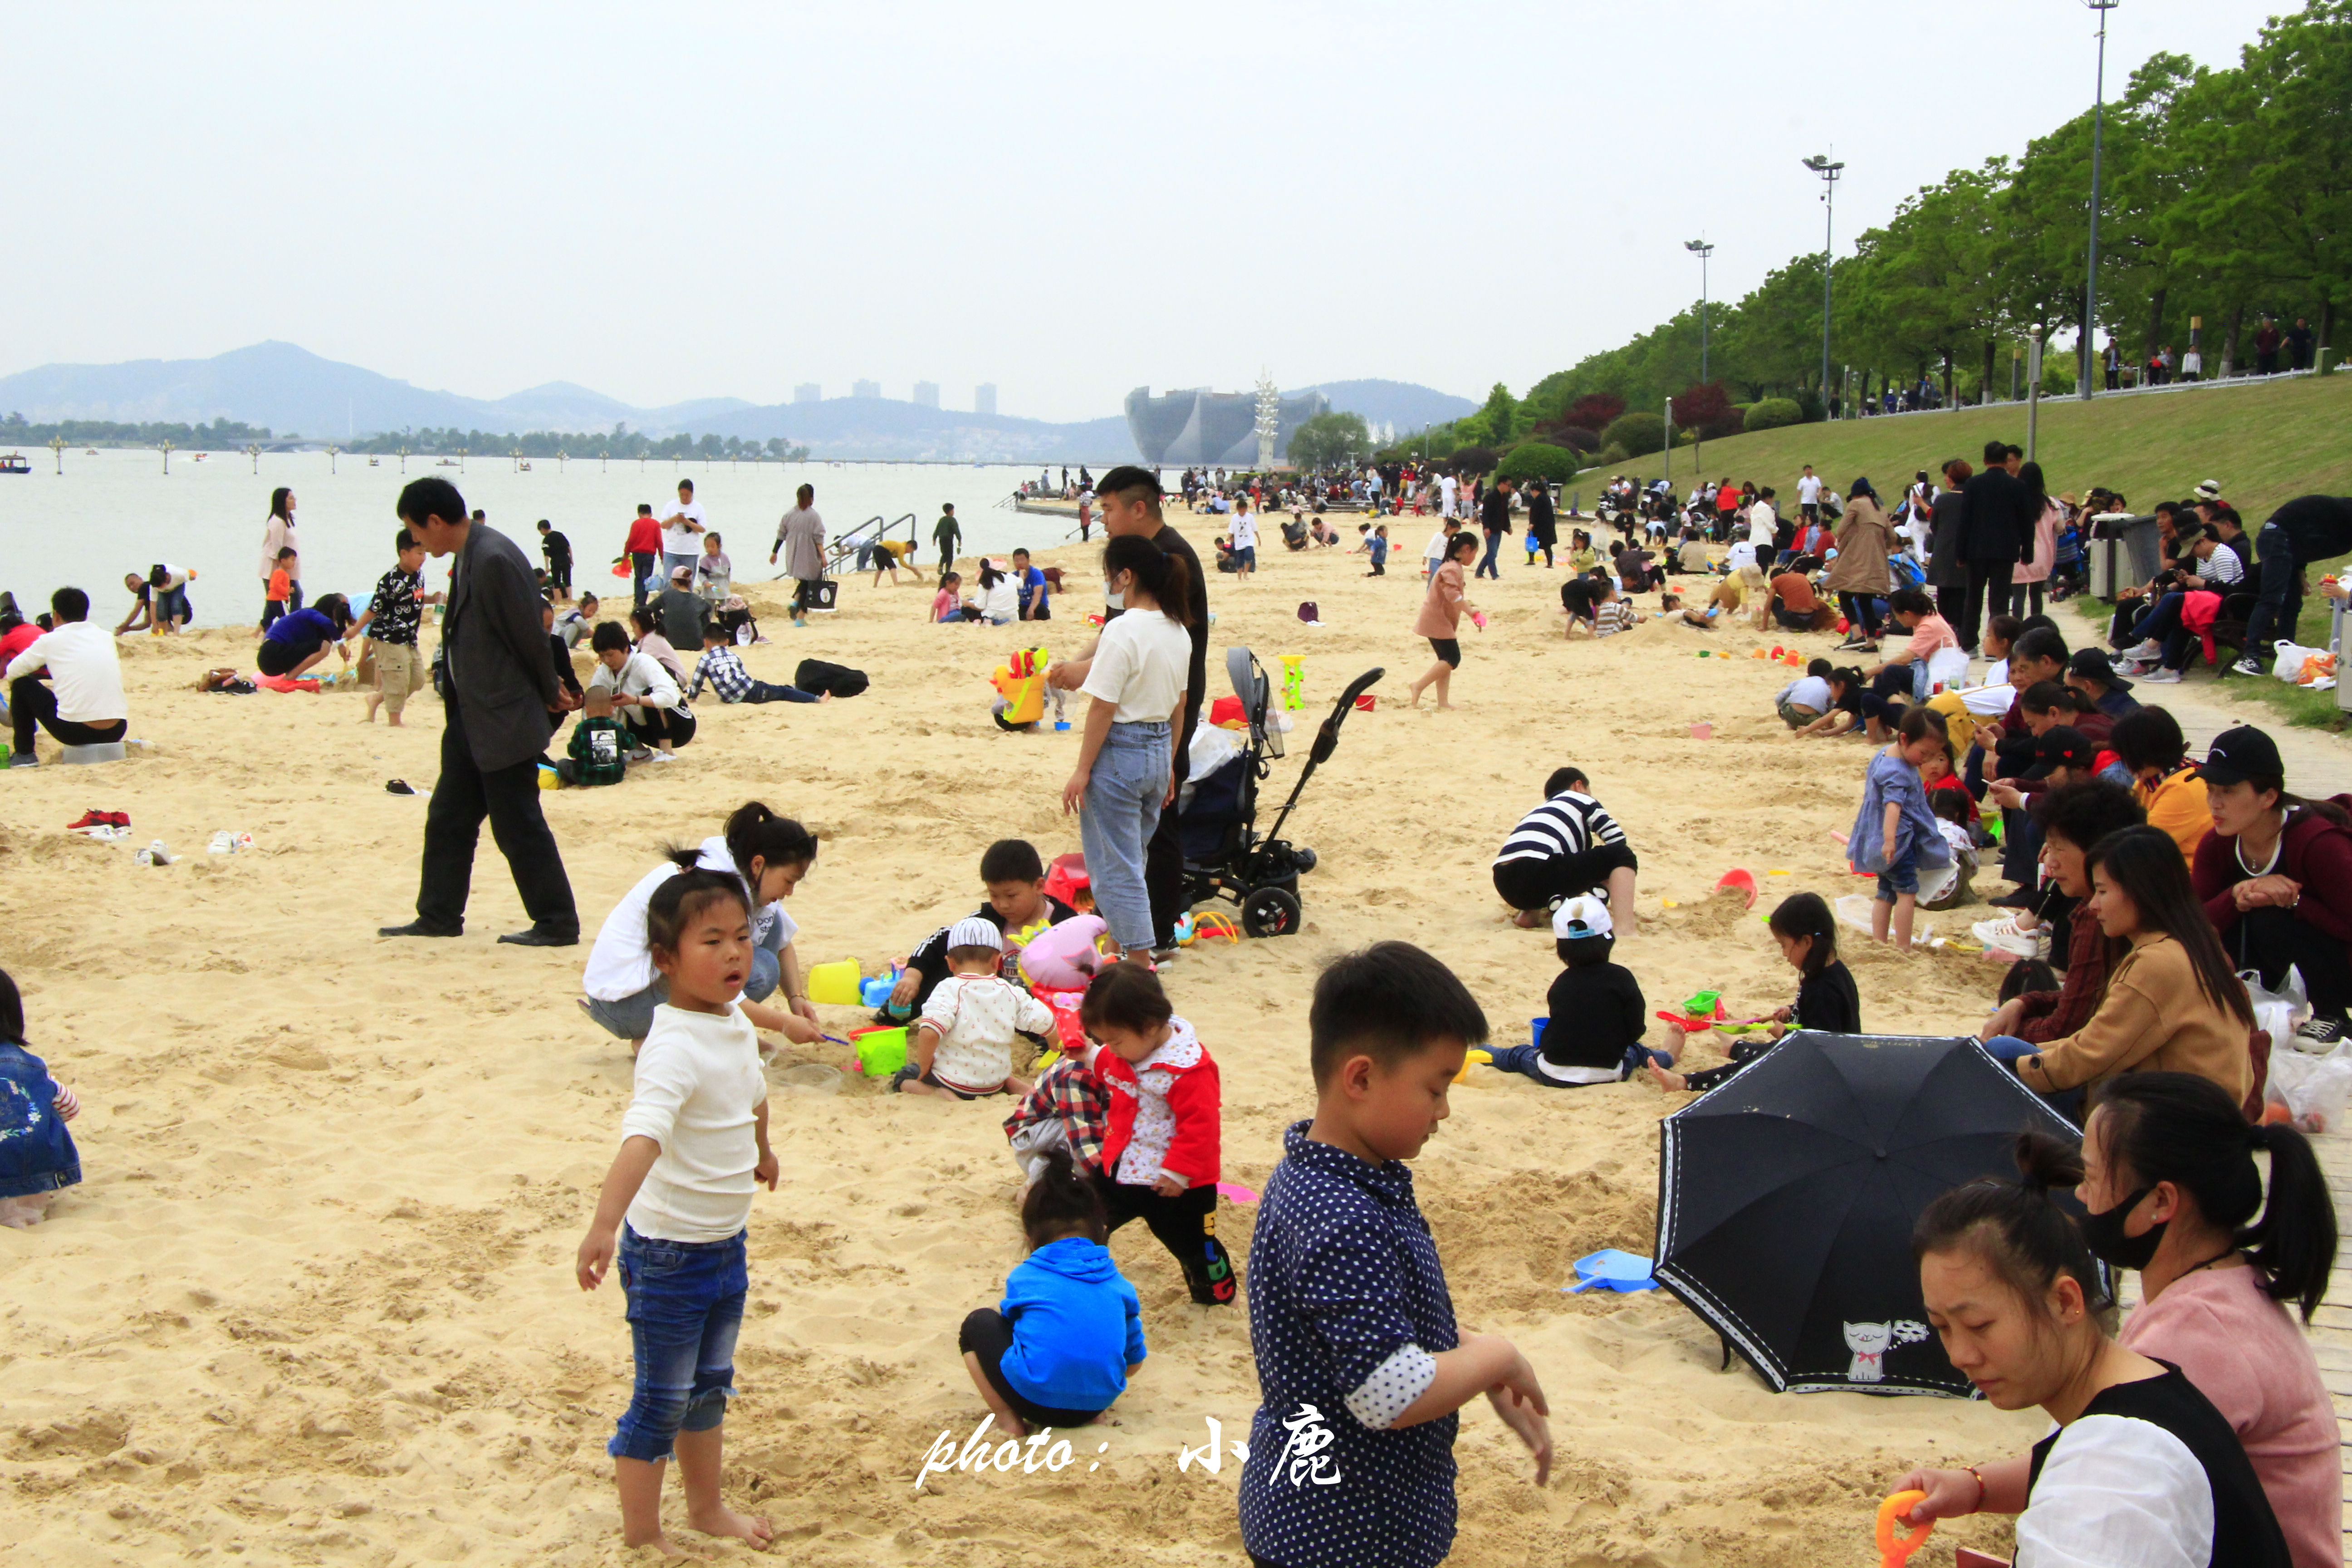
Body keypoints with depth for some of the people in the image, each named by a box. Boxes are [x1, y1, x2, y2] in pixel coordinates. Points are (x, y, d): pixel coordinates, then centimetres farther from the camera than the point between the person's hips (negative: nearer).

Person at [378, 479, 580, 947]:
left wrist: (549, 695, -5)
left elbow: (529, 636, -19)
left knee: (518, 825, -2)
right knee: (448, 818, 15)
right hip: (472, 717, 10)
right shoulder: (469, 557, 9)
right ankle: (438, 916, 25)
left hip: (504, 721, -10)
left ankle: (557, 923, 7)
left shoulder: (494, 560, -22)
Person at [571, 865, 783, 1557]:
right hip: (669, 1251, -8)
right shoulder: (674, 1047, -28)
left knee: (709, 1387, 23)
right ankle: (641, 1536, 20)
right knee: (661, 1401, 5)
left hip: (727, 1240, 8)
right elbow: (642, 1136, -44)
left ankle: (706, 1508, 41)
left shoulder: (737, 1020, 0)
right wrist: (605, 1225, -57)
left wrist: (762, 1150, 41)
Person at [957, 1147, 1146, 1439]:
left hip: (1037, 1401, -4)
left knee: (978, 1323, 20)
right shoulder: (1118, 1283, 11)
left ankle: (1008, 1419, 4)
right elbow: (1134, 1363, 18)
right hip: (1098, 1403, 4)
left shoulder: (1024, 1276, 3)